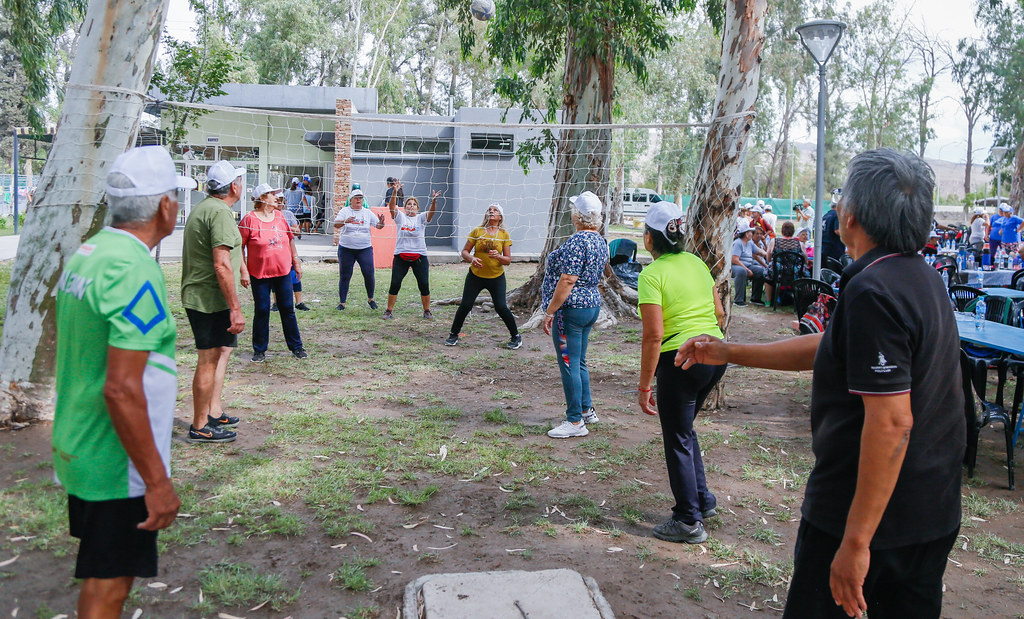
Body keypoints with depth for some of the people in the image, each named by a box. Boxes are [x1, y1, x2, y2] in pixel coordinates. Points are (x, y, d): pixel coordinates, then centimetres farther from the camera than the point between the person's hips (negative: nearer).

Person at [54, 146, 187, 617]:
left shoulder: (84, 255, 6)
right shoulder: (135, 271, -23)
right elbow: (122, 390, -28)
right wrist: (157, 481, -22)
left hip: (77, 449, 9)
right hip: (117, 463, -9)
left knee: (99, 576, 25)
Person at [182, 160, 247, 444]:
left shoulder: (202, 208, 14)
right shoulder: (220, 213, -18)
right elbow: (221, 265, -25)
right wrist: (235, 309, -24)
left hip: (197, 295, 10)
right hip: (210, 299, -10)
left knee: (222, 349, 20)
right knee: (209, 360, -3)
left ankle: (214, 411, 26)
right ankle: (200, 427, 5)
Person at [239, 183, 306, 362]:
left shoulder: (279, 216, 8)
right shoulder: (249, 219, -8)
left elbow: (290, 239, 17)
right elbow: (239, 246, -6)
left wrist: (296, 262, 16)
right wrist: (243, 271, -10)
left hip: (283, 272, 4)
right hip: (260, 274, -4)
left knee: (287, 309, 8)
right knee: (262, 311, 2)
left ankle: (296, 347, 17)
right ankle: (259, 350, 15)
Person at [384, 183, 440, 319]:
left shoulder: (421, 218, 7)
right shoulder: (400, 217, 7)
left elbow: (432, 212, -10)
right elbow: (392, 206, -9)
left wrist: (434, 200, -30)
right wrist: (395, 192, -25)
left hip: (419, 257, 0)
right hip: (401, 256, 0)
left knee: (424, 285, -1)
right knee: (395, 284, -3)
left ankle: (427, 311, 15)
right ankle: (389, 311, 10)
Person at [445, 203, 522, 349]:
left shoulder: (504, 234, -1)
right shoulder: (477, 231, -1)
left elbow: (508, 260, -2)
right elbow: (464, 252, 1)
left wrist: (498, 256, -23)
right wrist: (471, 258, -20)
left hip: (496, 277, -1)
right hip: (475, 276, 1)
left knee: (501, 307, -9)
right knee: (465, 305, -2)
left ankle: (516, 337, 10)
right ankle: (453, 335, 17)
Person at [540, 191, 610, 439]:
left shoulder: (577, 241, -19)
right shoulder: (600, 241, 10)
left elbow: (567, 281, -23)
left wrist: (550, 311, -19)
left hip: (571, 309, -10)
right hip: (592, 305, 10)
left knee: (569, 364, -2)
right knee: (579, 362, 20)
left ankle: (575, 422, 4)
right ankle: (587, 410, 30)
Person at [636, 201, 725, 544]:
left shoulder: (652, 274, -13)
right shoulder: (697, 262, 8)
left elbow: (654, 336, -18)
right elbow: (720, 315, 12)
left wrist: (644, 386, -13)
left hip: (680, 360, -7)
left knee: (678, 440, 7)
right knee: (684, 428, 24)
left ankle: (689, 521, 15)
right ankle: (702, 499, 32)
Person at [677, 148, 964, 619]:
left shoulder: (873, 290, -24)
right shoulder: (922, 277, 8)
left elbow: (891, 421, -29)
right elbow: (830, 348, 16)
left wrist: (857, 540, -27)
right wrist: (730, 353, 17)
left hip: (868, 509, -9)